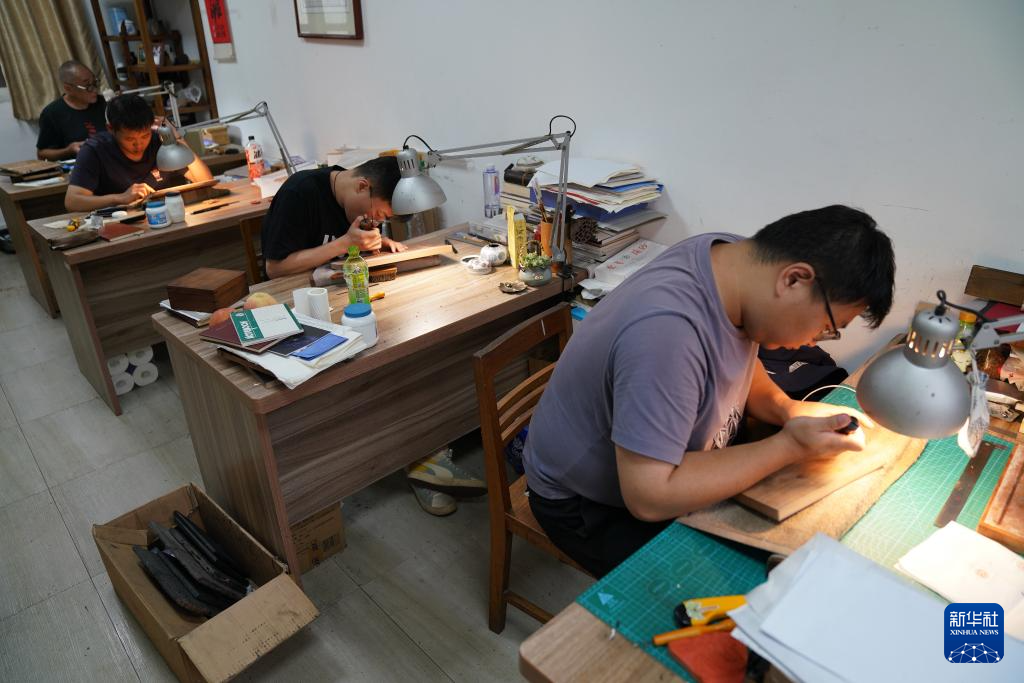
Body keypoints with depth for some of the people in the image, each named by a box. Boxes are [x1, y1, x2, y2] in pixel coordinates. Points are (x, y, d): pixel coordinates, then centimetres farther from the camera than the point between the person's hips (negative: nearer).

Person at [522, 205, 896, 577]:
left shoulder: (735, 253, -12)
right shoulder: (667, 330, -38)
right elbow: (649, 499, -33)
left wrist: (785, 407, -11)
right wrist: (789, 446, -27)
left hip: (662, 473, 8)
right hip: (589, 505, -7)